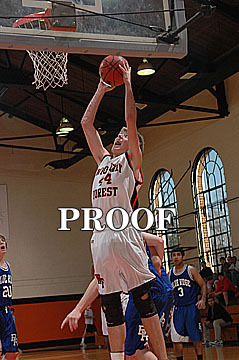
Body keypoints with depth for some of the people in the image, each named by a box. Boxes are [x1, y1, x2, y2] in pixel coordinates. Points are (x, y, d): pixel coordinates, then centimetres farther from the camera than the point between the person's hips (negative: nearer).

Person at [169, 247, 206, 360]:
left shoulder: (191, 270, -3)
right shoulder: (170, 273, 9)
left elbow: (203, 285, -1)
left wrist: (203, 300, -15)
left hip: (191, 307, -4)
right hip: (177, 308, 4)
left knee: (196, 338, -3)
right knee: (176, 339, 2)